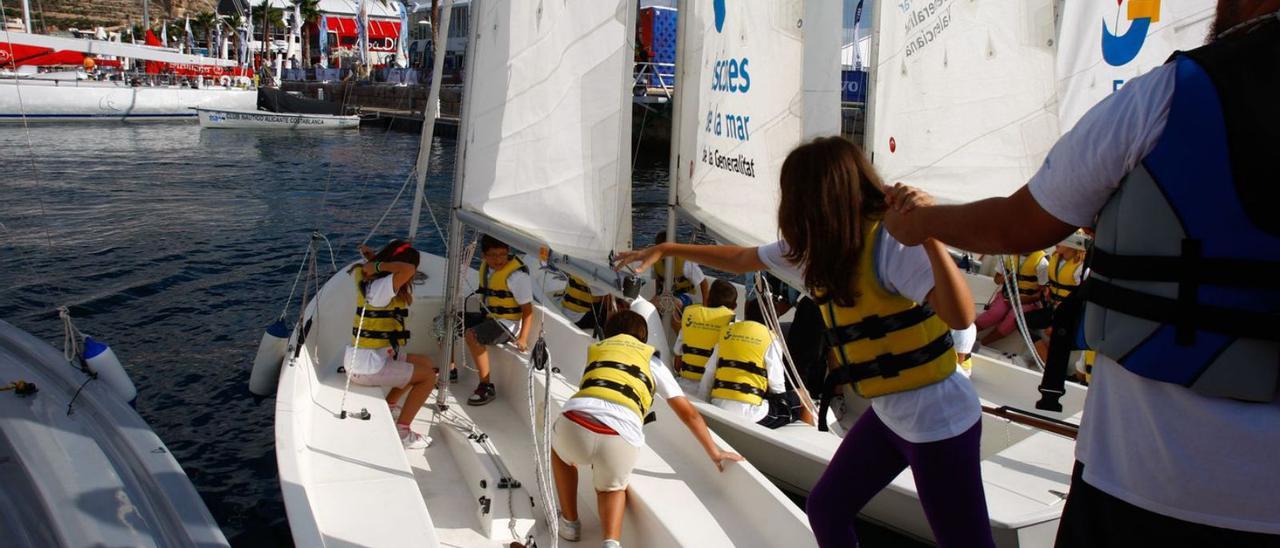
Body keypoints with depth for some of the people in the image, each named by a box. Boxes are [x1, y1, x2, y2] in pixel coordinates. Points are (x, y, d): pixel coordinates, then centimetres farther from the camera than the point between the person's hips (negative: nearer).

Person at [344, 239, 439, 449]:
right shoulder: (380, 288, -23)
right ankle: (402, 432, -1)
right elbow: (407, 269, -41)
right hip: (368, 367, -10)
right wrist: (377, 265, -27)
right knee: (428, 376, -4)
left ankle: (388, 406, 31)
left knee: (426, 363, 20)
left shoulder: (368, 280, 5)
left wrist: (372, 259, 10)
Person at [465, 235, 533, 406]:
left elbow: (528, 310, -19)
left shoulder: (517, 275, -21)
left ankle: (486, 387, -22)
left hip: (508, 323, -8)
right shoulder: (486, 266, 3)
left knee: (472, 335, -31)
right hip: (489, 317, 8)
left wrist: (522, 339, -25)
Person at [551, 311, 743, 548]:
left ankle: (569, 522, 34)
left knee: (559, 447, 38)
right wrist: (715, 453, 36)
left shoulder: (594, 349, 32)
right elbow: (688, 413, 25)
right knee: (612, 488, 31)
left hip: (575, 423, 1)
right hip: (622, 439, -1)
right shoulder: (651, 360, 27)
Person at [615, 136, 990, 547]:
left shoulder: (890, 242, -24)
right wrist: (666, 250, 19)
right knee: (825, 509, 15)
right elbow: (742, 260, 17)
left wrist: (929, 235, -48)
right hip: (888, 414, 9)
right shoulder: (815, 246, 3)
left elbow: (961, 316, -36)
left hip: (939, 419, -8)